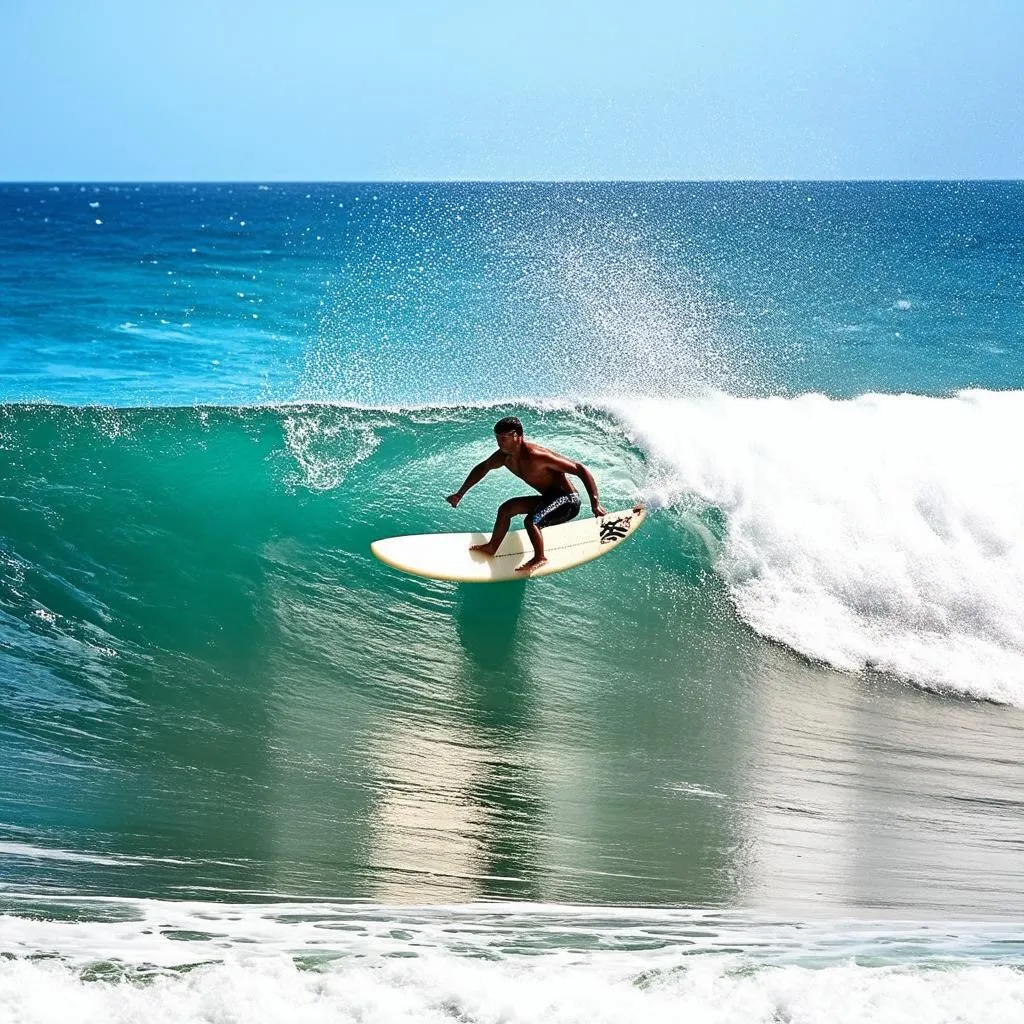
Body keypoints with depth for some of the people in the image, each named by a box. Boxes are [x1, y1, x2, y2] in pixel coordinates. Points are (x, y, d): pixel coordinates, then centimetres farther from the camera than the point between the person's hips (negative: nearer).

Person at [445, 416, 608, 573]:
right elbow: (483, 468, 19)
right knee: (506, 508, 10)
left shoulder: (536, 456, -29)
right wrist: (460, 494, 21)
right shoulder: (505, 456, -3)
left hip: (568, 501, -9)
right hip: (549, 499, 9)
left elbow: (580, 469, -29)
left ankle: (540, 558, -9)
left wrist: (595, 504, -35)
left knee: (531, 520, -29)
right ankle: (492, 547, 23)